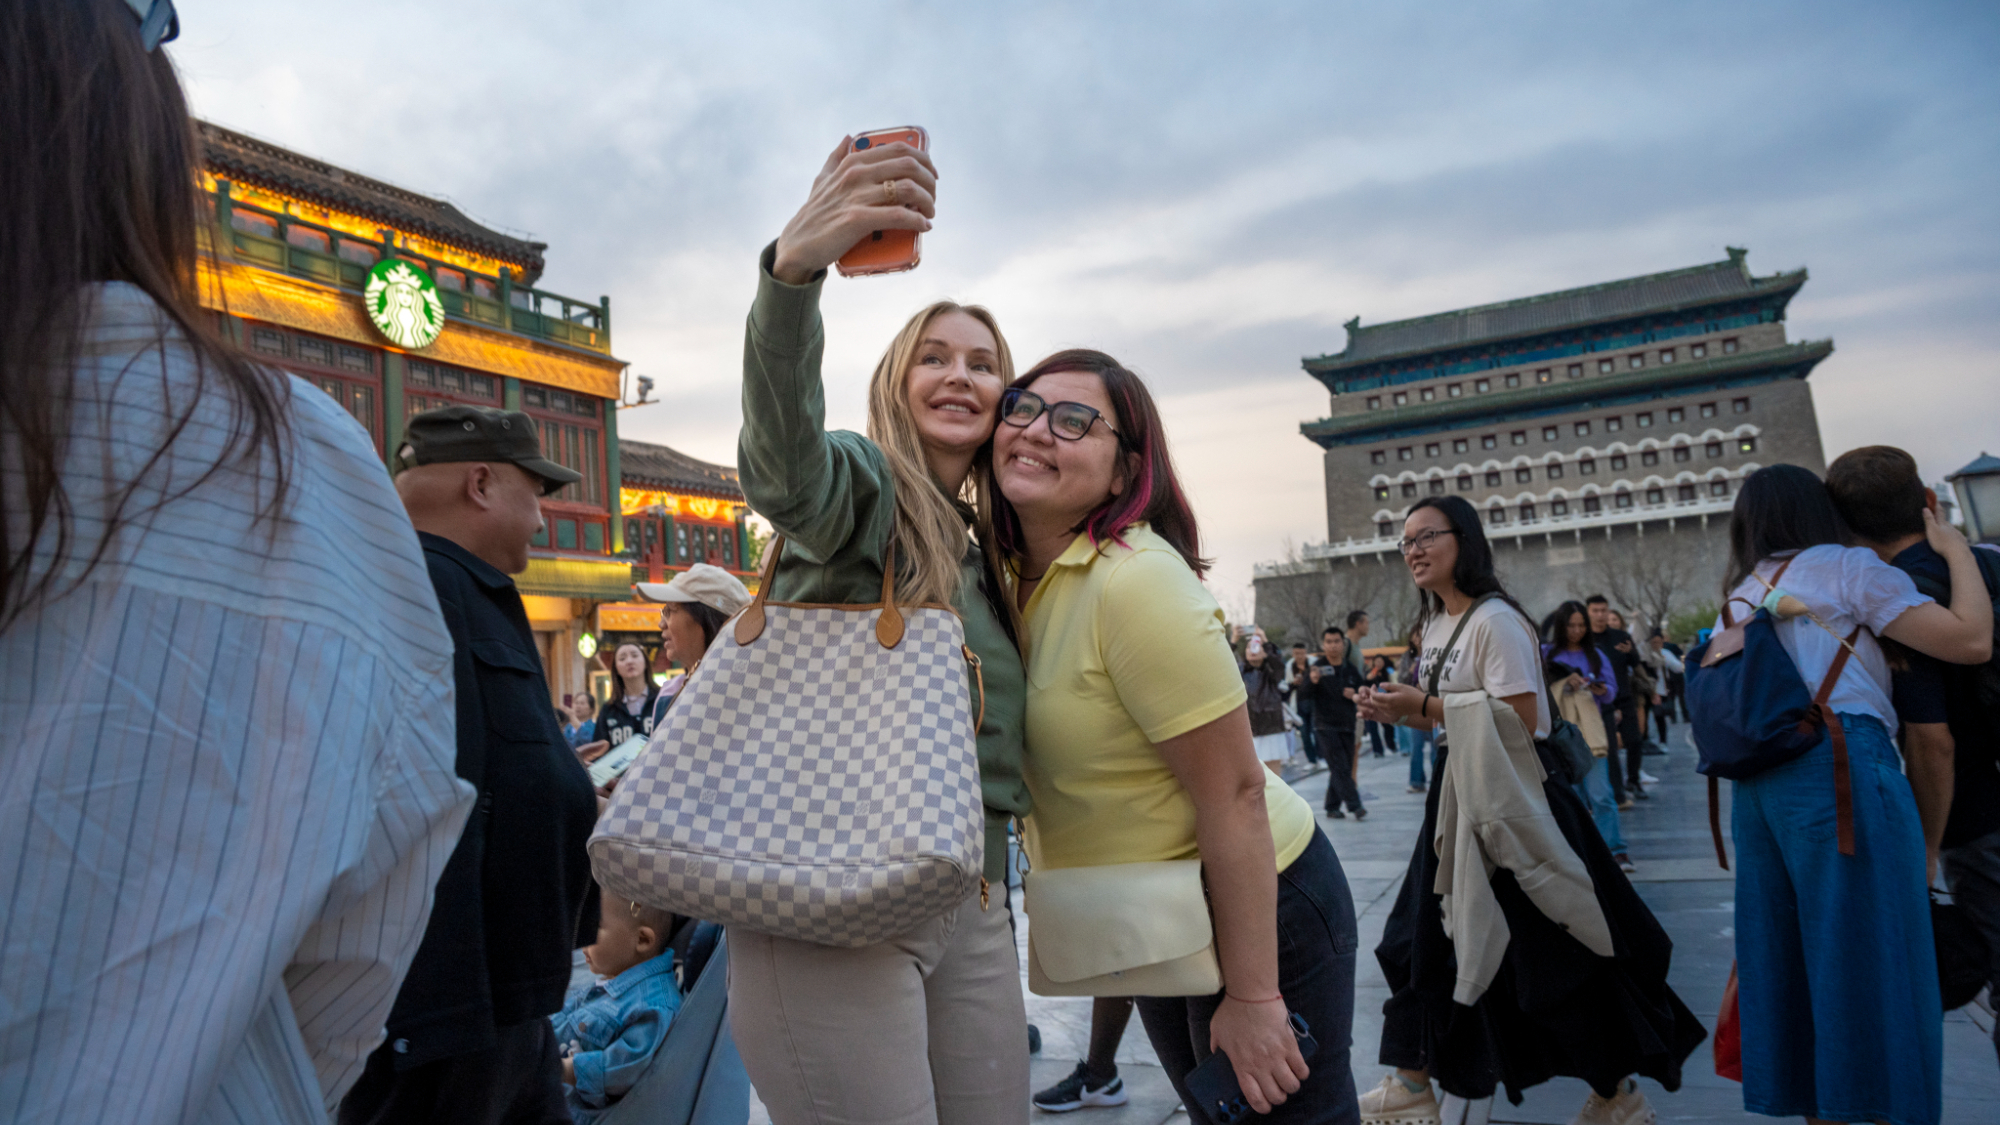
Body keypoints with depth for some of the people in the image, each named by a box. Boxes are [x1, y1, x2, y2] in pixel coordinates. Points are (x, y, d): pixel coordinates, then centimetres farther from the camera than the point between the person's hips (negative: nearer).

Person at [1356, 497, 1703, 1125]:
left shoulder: (1495, 621, -16)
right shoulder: (1436, 626, 11)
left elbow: (1520, 720, -24)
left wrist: (1425, 706, -20)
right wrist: (1398, 713, 1)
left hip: (1509, 802, -9)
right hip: (1460, 798, 9)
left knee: (1552, 954, 3)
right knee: (1425, 938, 13)